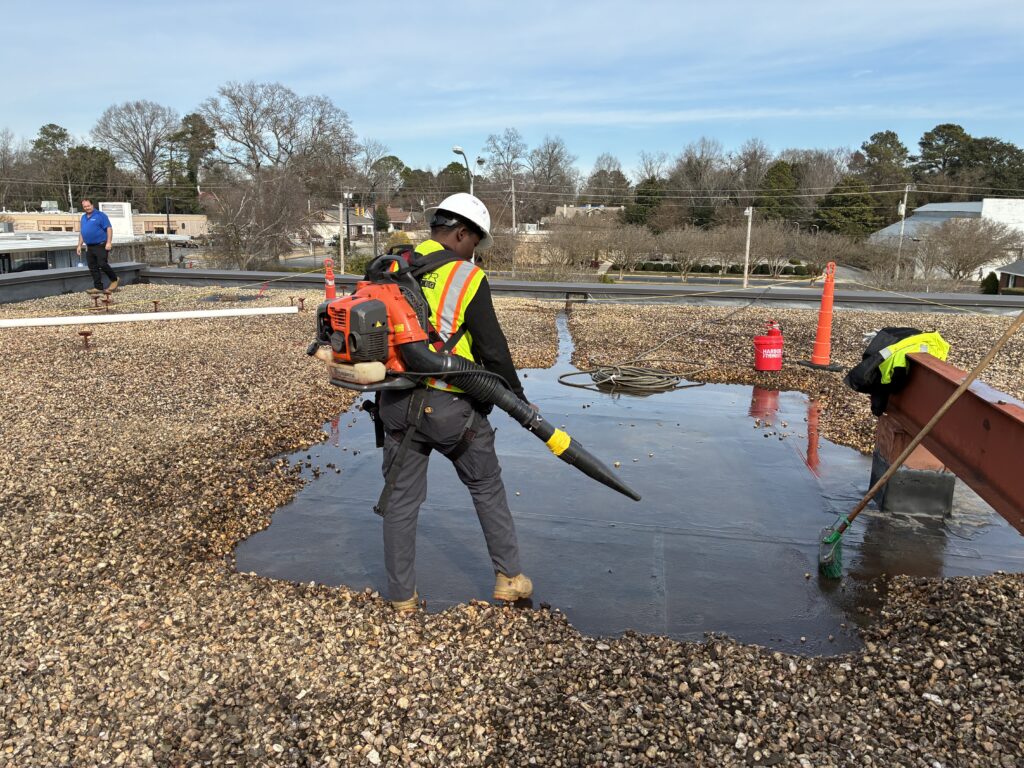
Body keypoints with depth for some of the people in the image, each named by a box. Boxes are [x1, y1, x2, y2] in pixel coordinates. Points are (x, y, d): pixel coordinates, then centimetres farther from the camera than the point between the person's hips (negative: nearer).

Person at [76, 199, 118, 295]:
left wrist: (109, 242, -20)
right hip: (89, 247, 7)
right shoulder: (83, 217, 16)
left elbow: (109, 228, -11)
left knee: (103, 265, -14)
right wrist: (79, 245, 17)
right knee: (93, 268, 4)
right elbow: (81, 233, 22)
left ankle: (114, 280, 9)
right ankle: (98, 288, 8)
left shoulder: (100, 215, -6)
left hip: (101, 246, -7)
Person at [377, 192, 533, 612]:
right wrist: (518, 397, 4)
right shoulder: (468, 279, -10)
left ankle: (402, 596, 23)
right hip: (450, 406, -4)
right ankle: (508, 577, 26)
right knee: (487, 488, 16)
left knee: (401, 499, 12)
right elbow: (492, 349, -8)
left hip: (398, 404, 4)